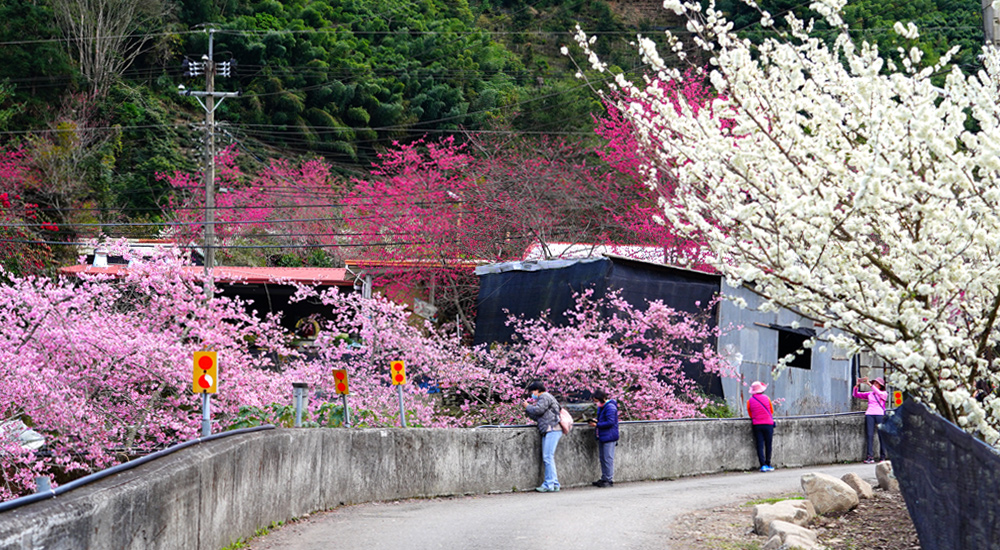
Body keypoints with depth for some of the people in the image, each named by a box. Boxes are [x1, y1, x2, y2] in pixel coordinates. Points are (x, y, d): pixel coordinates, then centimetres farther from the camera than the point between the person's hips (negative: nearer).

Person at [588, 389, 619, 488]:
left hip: (609, 436, -10)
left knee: (608, 458, -8)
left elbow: (610, 422, -21)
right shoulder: (601, 407, 15)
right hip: (601, 437, 10)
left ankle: (609, 480, -4)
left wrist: (597, 425, -19)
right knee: (602, 458, 13)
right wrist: (596, 420, 6)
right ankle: (604, 478, 20)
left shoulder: (610, 407, -16)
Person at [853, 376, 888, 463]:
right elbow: (856, 395, 19)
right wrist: (856, 385, 2)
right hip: (869, 414, 2)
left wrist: (870, 384, -17)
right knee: (869, 435, -10)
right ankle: (870, 457, -16)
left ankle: (882, 457, 2)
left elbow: (879, 393, -12)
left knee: (882, 436, -3)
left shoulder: (884, 393, 11)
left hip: (880, 414, -2)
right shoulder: (869, 394, 20)